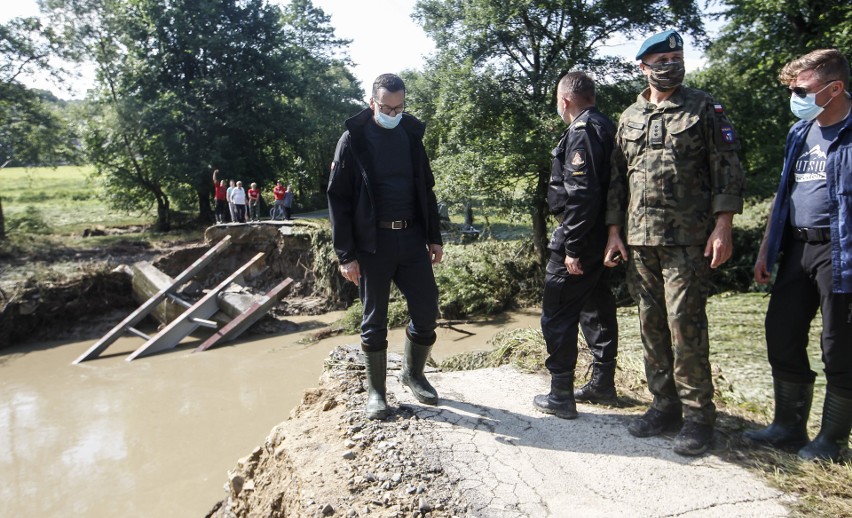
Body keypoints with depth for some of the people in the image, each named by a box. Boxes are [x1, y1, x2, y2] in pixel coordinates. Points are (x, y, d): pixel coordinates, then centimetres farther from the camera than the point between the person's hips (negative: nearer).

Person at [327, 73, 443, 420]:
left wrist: (434, 237, 11)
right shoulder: (353, 140, -4)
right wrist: (346, 255, -11)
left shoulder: (411, 135, 9)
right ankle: (375, 390, 22)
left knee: (427, 311, 5)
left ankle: (413, 374, 29)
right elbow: (338, 199, -6)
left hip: (412, 238, 4)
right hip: (372, 243, -4)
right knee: (374, 319, 5)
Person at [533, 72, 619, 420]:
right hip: (601, 239, 10)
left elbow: (581, 194, -24)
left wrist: (572, 247, -22)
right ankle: (602, 384, 29)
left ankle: (561, 396, 6)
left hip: (581, 239, -10)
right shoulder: (605, 128, 14)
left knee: (557, 316, -2)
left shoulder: (581, 132, -15)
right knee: (598, 310, 17)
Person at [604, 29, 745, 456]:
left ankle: (697, 415, 6)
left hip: (688, 239, -4)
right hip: (640, 239, 5)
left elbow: (727, 169, -2)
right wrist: (614, 232, 10)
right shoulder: (629, 118, 15)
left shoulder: (703, 109, 3)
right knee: (651, 324, 8)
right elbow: (617, 178, 15)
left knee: (685, 324, -7)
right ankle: (664, 404, 21)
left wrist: (722, 225, -11)